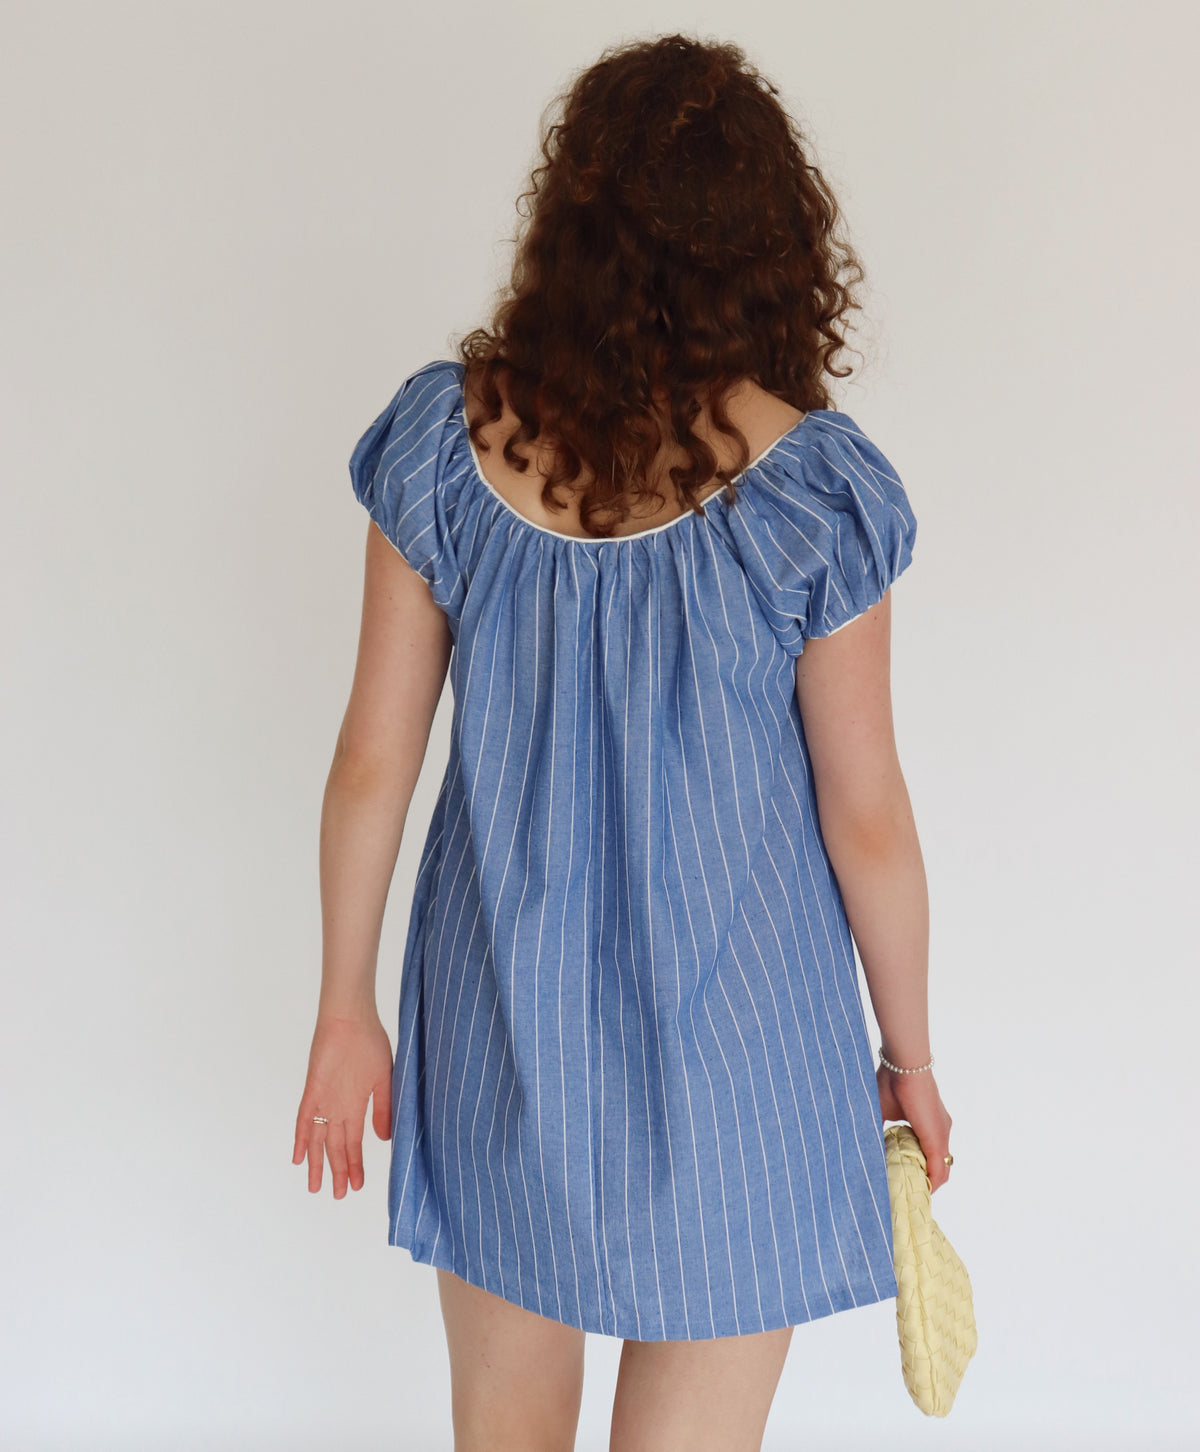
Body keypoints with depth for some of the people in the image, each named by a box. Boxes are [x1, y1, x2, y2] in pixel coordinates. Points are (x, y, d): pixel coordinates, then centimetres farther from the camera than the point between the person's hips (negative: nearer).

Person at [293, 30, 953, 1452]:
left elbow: (373, 761, -5)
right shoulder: (811, 482, -17)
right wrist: (909, 1053, 5)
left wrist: (346, 1009, 8)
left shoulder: (444, 438, -9)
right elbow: (865, 815, -10)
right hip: (726, 1055, -2)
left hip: (498, 1015, 3)